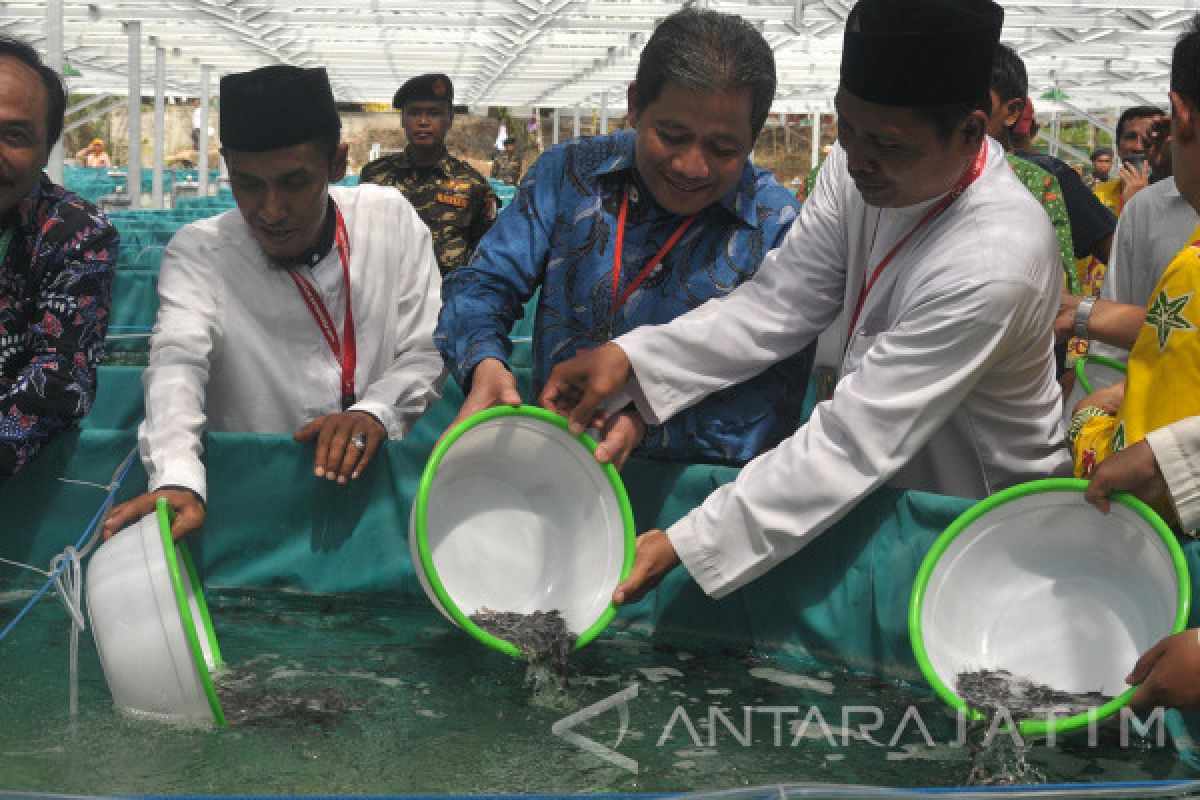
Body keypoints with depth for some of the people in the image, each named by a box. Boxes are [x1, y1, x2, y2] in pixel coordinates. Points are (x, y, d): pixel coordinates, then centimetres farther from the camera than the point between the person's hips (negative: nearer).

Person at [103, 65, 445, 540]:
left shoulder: (392, 219, 3)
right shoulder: (197, 252, -4)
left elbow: (427, 350, 3)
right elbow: (177, 361, -19)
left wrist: (376, 412, -18)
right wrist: (177, 479, -38)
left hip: (374, 478, 0)